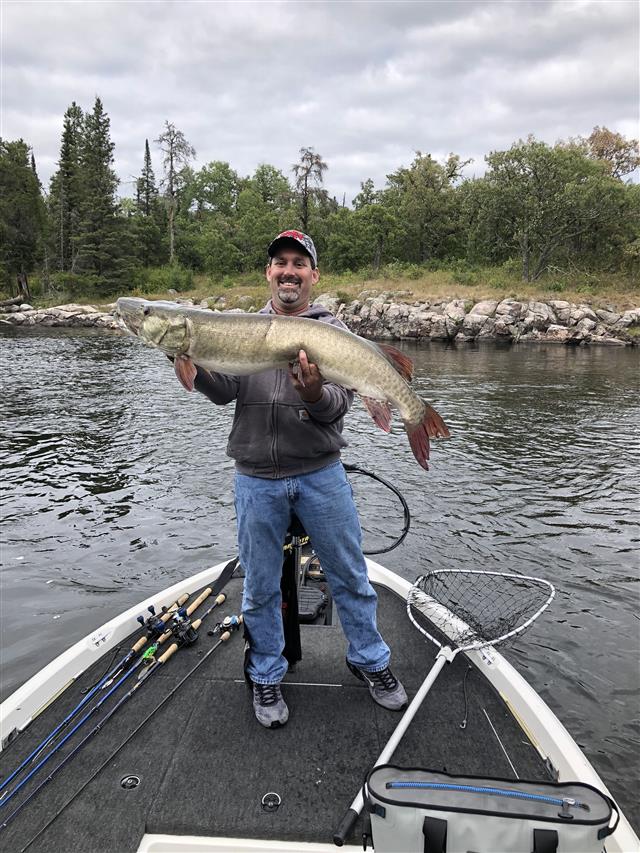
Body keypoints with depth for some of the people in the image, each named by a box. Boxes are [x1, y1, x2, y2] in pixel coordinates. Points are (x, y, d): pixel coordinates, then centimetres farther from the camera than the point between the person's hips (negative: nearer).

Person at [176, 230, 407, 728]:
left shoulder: (333, 332, 3)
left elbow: (340, 405, -9)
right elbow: (224, 392, -4)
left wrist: (315, 394, -31)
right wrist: (192, 360, -22)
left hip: (321, 475, -1)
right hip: (256, 479, 1)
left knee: (350, 575, 11)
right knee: (261, 587, 12)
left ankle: (369, 660, 34)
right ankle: (267, 677, 32)